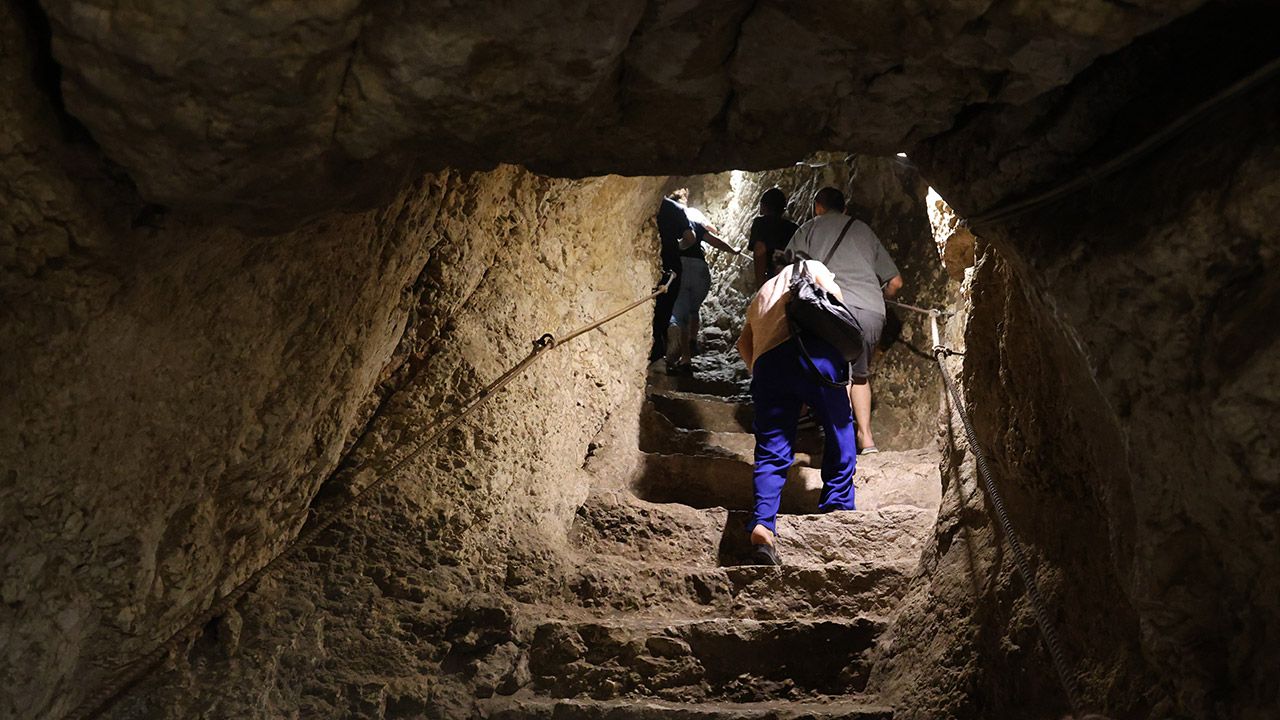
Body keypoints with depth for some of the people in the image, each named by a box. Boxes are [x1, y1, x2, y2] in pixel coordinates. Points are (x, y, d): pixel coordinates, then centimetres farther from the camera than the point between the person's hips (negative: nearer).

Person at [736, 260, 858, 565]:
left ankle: (762, 523, -15)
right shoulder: (809, 267, 26)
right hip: (811, 346, -4)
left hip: (766, 364, 4)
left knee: (772, 451, 2)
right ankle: (838, 505, 15)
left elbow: (743, 343, 27)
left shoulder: (761, 295, 38)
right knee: (838, 426, 13)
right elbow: (835, 298, 7)